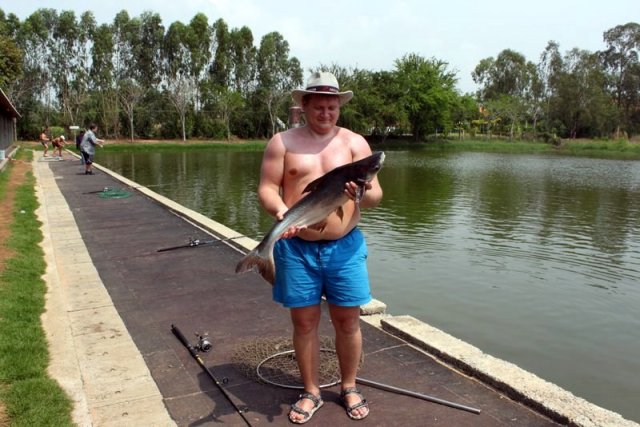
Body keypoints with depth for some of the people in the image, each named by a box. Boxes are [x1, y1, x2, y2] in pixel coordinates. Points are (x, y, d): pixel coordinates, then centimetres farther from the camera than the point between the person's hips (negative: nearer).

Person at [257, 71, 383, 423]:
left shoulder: (355, 142, 4)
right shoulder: (282, 142, 2)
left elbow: (376, 194, -2)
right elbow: (267, 188, -3)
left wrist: (362, 193, -25)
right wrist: (280, 211, -24)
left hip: (345, 246, 1)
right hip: (296, 247, 0)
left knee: (347, 319, 8)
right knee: (304, 320, 8)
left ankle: (349, 388, 29)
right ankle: (311, 392, 26)